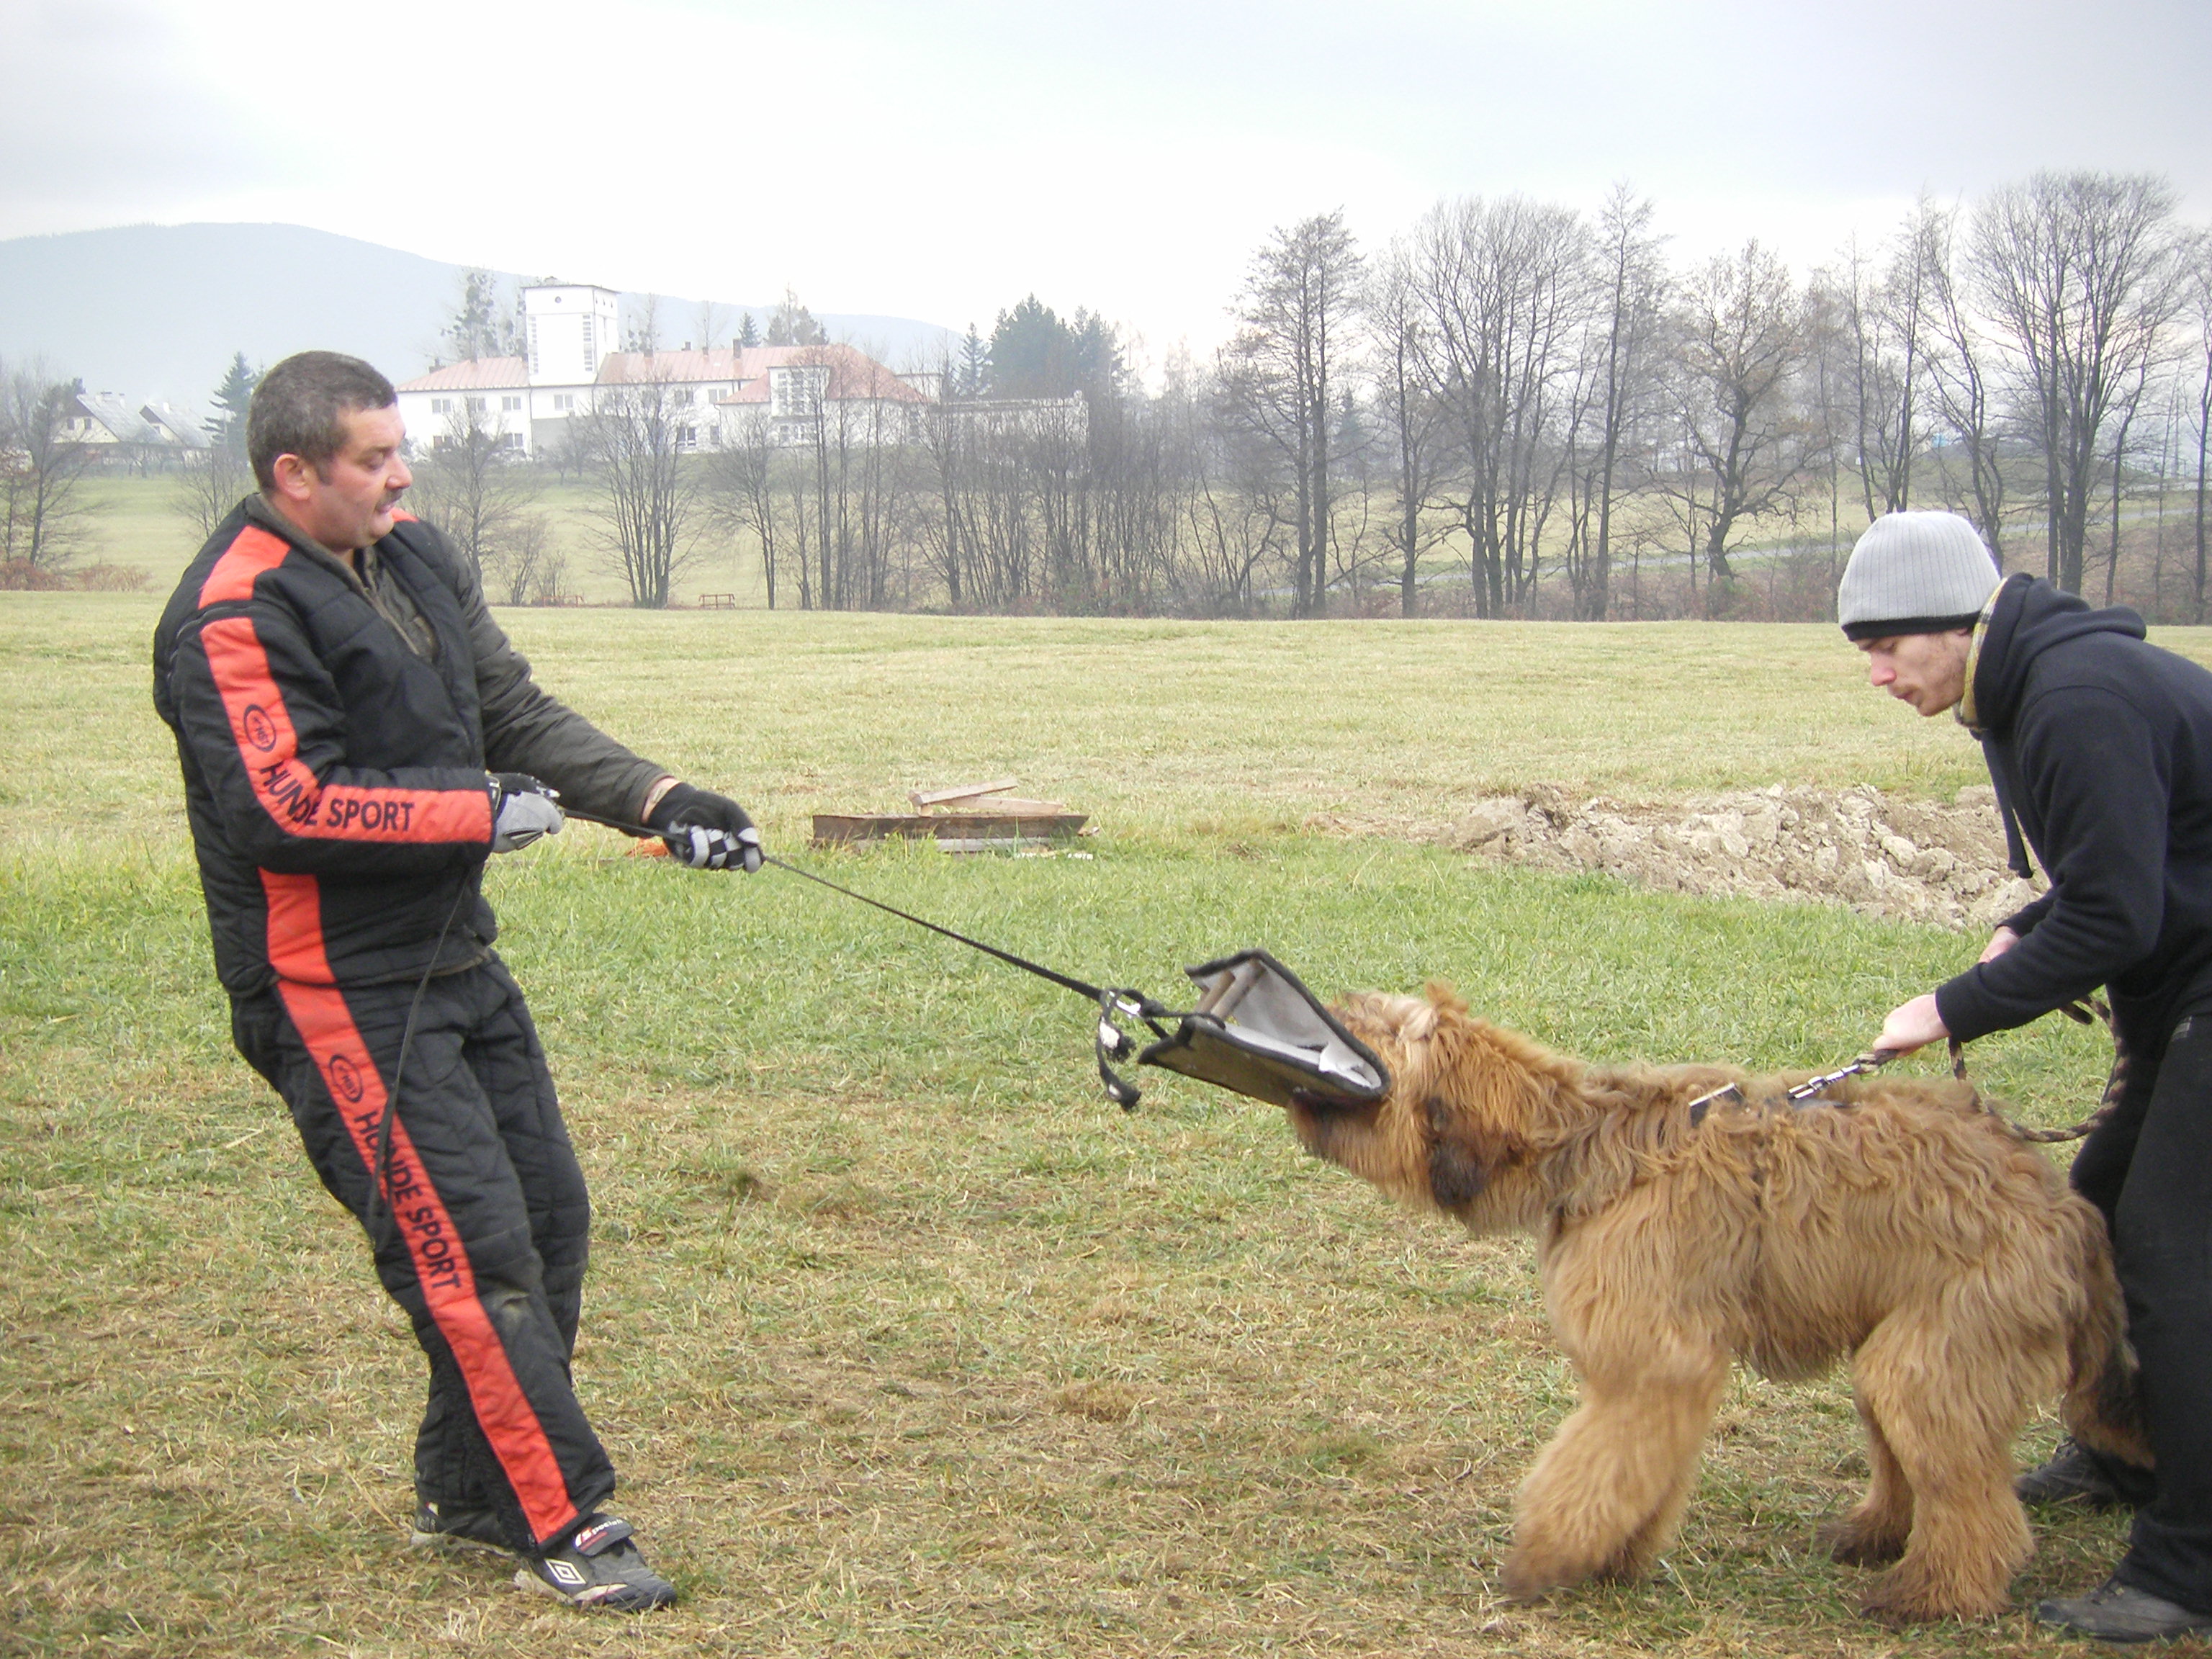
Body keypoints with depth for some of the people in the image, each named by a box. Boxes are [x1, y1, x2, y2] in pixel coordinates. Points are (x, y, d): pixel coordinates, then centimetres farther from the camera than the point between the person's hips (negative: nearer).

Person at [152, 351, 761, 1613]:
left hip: (455, 957, 9)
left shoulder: (420, 562, 9)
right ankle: (562, 1523, 2)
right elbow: (288, 809, -24)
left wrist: (660, 799, -1)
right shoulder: (237, 616, -17)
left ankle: (468, 1494, 27)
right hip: (341, 993, -9)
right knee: (472, 1248, -9)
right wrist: (485, 811, -17)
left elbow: (520, 715, 12)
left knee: (549, 1215, 12)